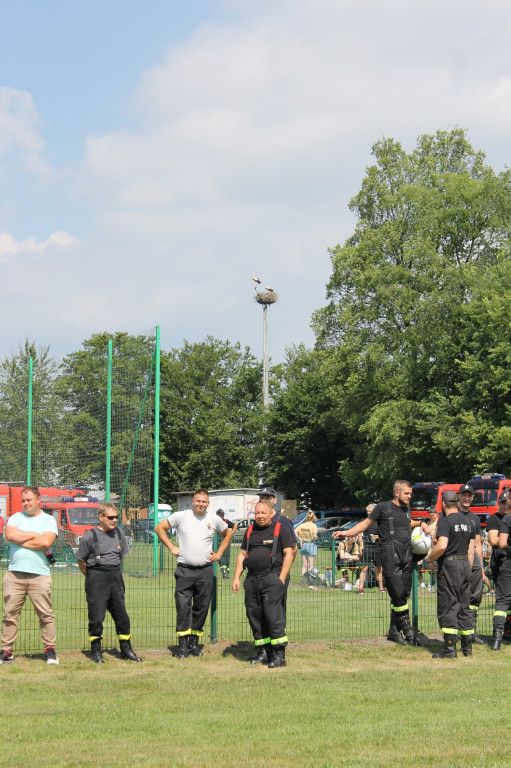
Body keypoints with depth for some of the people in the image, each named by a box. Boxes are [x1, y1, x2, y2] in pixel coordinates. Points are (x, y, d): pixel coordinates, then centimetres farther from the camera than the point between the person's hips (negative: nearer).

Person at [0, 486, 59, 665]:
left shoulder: (48, 520, 8)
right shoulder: (16, 517, 14)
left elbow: (46, 542, -10)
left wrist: (19, 539, -4)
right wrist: (35, 536, -3)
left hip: (39, 575, -2)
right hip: (14, 574, 2)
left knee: (46, 614, -2)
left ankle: (50, 650, 6)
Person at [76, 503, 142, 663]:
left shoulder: (119, 533, 8)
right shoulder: (90, 536, -8)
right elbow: (81, 561, -1)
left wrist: (115, 574, 13)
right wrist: (92, 578, 2)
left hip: (116, 577, 5)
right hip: (97, 578, -5)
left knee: (121, 614, 6)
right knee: (96, 615, -4)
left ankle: (126, 650, 16)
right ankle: (96, 651, 9)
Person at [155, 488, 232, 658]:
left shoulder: (215, 520, 7)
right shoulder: (180, 516, 1)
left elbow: (227, 534, 24)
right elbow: (159, 528, 9)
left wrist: (219, 553, 13)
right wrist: (171, 547, 2)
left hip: (205, 570, 2)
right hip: (184, 570, -2)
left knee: (202, 607, 5)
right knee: (183, 607, -9)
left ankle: (194, 642, 15)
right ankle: (183, 644, -5)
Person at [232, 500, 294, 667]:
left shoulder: (281, 529, 3)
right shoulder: (250, 531, 19)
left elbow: (288, 554, -3)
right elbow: (242, 554, 21)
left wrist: (282, 578, -11)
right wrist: (236, 577, 11)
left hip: (272, 578, -6)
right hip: (252, 579, 6)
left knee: (272, 613, -13)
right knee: (254, 614, 5)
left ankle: (279, 654, -11)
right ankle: (263, 652, 13)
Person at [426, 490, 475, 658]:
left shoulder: (444, 521, -11)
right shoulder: (468, 522, 12)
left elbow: (442, 546, -23)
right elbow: (471, 550, 14)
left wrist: (430, 558, -6)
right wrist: (468, 571, 19)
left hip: (449, 564, -7)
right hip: (465, 564, 7)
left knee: (448, 606, -4)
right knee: (464, 606, 12)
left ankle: (450, 648, -8)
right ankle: (467, 647, 14)